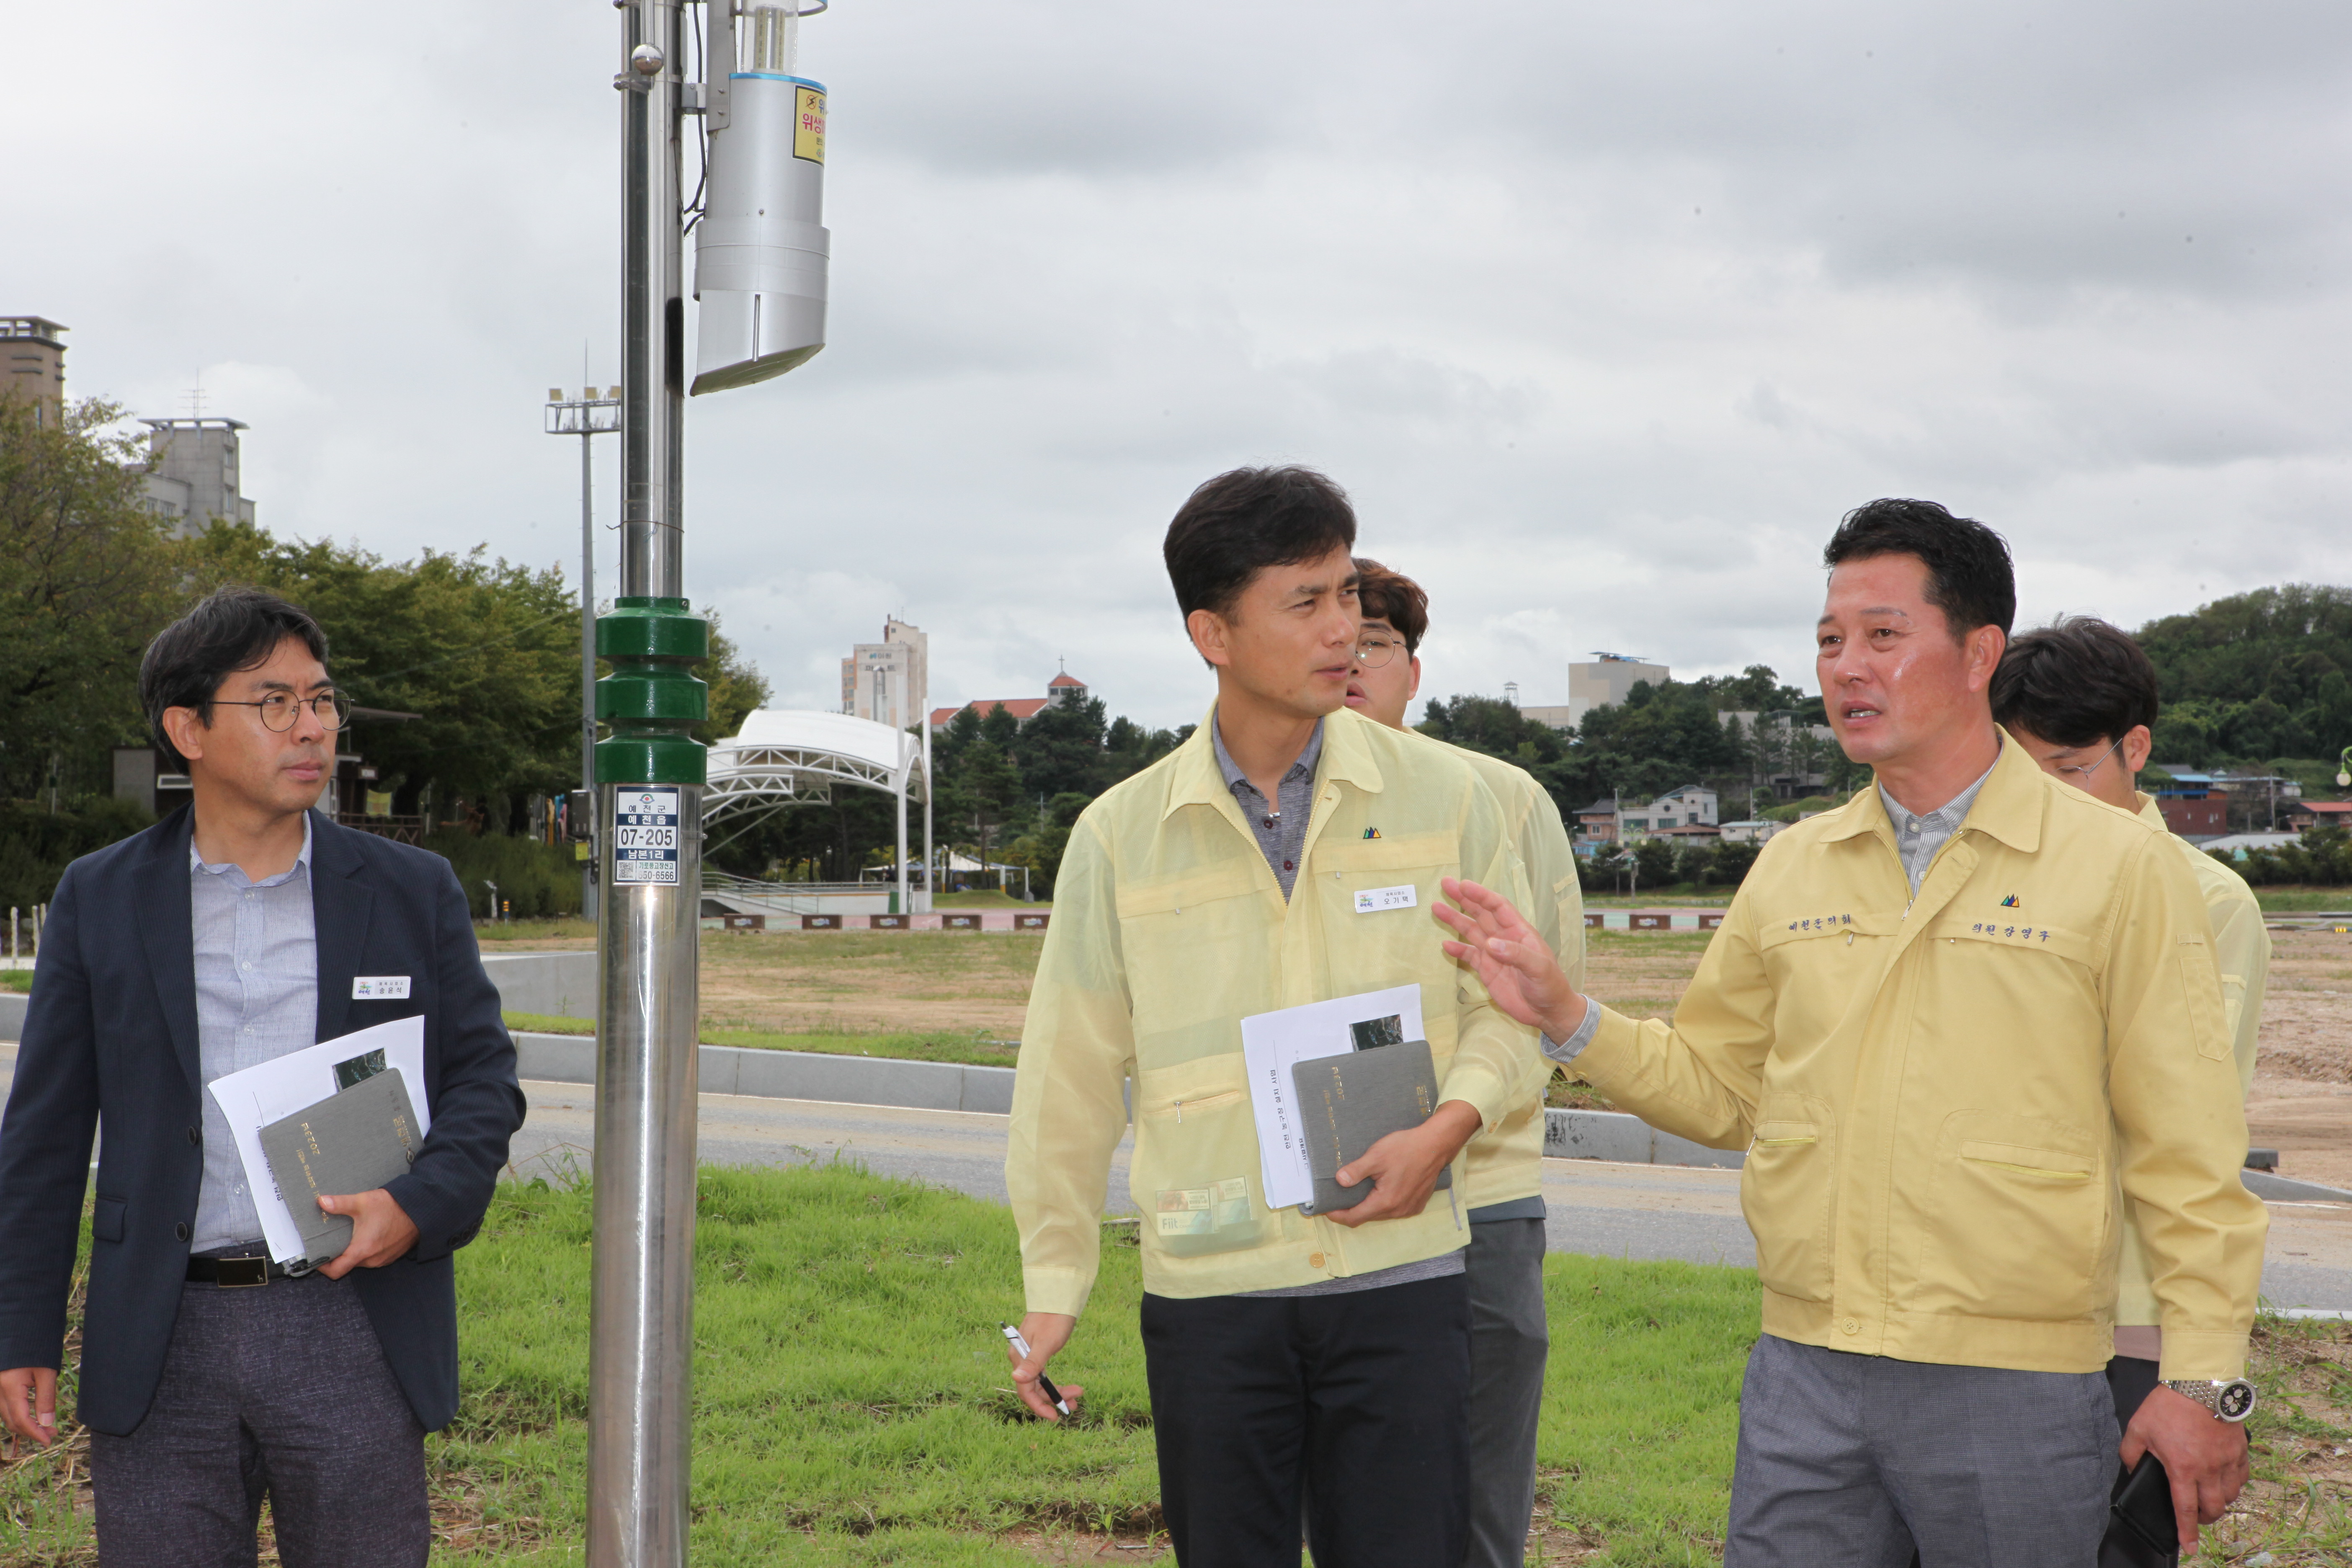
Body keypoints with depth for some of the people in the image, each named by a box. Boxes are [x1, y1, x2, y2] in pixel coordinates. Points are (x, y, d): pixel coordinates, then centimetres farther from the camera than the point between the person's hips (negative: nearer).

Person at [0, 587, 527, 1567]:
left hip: (352, 1331, 0)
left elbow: (484, 1076, 8)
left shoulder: (413, 893, 5)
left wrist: (423, 1205, -12)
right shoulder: (101, 899, 6)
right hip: (164, 1342, 0)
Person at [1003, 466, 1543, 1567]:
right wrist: (1054, 1286, 10)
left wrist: (1448, 1126, -10)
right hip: (1207, 1289, 0)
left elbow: (1508, 1004, 9)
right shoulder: (1119, 837, 2)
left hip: (1399, 1279, 0)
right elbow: (1071, 1077, 8)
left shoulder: (1440, 798, 1)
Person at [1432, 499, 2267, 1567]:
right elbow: (1715, 1088, 17)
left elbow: (2187, 1159, -4)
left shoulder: (2118, 867, -3)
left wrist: (2206, 1380, -8)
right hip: (1803, 1377, 4)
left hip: (2014, 1389, -3)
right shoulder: (1793, 868, 9)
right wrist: (1563, 1017, 3)